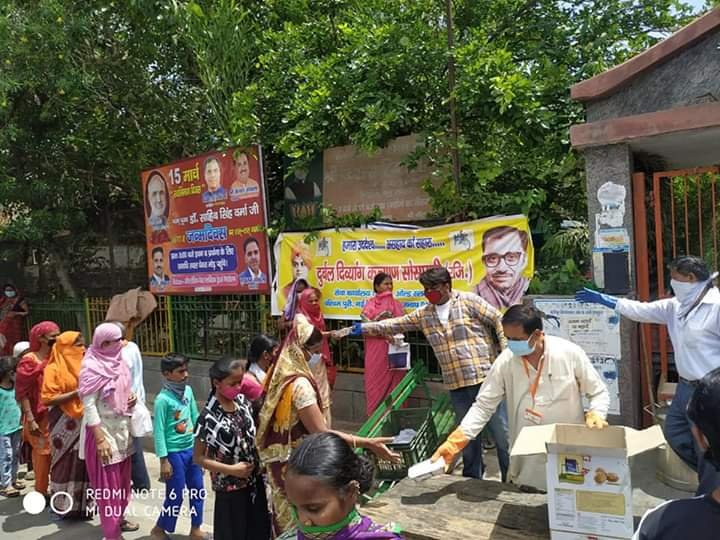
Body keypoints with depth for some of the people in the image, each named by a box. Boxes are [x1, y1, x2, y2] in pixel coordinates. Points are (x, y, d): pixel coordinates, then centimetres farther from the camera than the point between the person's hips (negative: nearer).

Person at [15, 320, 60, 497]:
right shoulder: (30, 360, -8)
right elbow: (22, 393, -11)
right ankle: (41, 492, 16)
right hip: (41, 418, -5)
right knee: (43, 453, 2)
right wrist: (30, 419, -16)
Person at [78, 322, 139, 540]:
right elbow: (89, 406, -21)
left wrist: (131, 397, -4)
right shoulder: (93, 368, -19)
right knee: (107, 483, 3)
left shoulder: (117, 362, 3)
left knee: (122, 479, 19)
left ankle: (119, 519, 37)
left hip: (121, 428, 8)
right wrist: (100, 439, -22)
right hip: (103, 431, -8)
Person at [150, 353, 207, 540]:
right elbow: (159, 431, -15)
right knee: (176, 495, 6)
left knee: (197, 490, 14)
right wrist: (164, 460, -13)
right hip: (175, 453, -6)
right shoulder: (163, 399, -18)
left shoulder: (188, 390, 0)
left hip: (191, 449, 6)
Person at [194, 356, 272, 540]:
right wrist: (231, 469, -19)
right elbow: (199, 457, -13)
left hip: (255, 481, 6)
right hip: (230, 488, -6)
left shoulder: (242, 402, -3)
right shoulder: (209, 417, -20)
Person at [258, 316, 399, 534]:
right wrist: (368, 443, -25)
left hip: (282, 461, 9)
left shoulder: (280, 375, 2)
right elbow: (322, 434, -25)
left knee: (288, 520, 21)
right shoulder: (300, 384, -25)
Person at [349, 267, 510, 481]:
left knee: (502, 432, 1)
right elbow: (395, 324, 13)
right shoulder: (424, 314, 10)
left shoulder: (469, 301, -5)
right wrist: (364, 328, 8)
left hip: (485, 378, -5)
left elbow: (499, 321, -4)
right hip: (456, 385, 5)